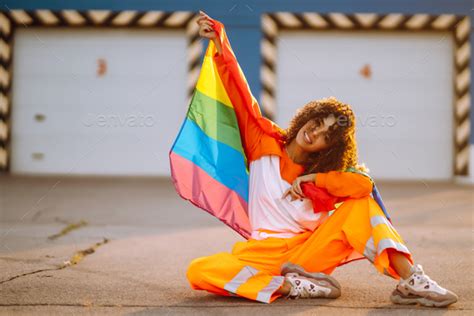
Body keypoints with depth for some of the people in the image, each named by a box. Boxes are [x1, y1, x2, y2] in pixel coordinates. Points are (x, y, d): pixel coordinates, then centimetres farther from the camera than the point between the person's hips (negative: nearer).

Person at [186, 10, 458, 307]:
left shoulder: (326, 174, 5)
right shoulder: (265, 143, 5)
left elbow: (365, 183, -16)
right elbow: (239, 95, -2)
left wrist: (312, 179, -15)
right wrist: (219, 43, -8)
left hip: (309, 251, 1)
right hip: (266, 254, 0)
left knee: (360, 202, -19)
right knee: (198, 271, -28)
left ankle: (411, 281, -25)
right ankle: (292, 286, -29)